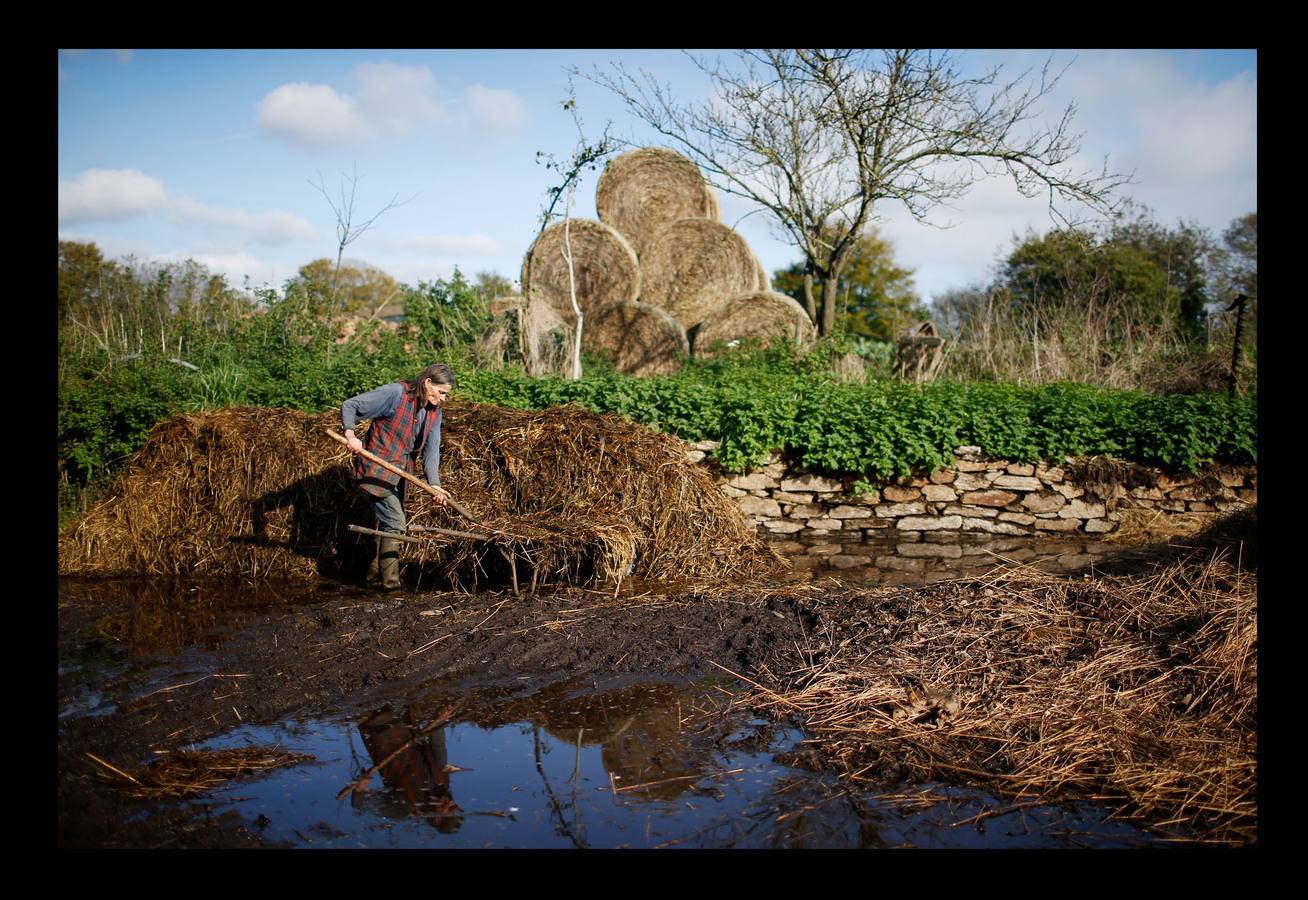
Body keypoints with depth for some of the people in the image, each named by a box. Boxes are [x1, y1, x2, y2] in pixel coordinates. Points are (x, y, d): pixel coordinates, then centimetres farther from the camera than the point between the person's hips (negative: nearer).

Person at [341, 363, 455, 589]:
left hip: (400, 473, 8)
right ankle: (391, 582, -4)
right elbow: (349, 406, -18)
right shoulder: (395, 393, -19)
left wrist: (434, 483, -17)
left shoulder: (434, 412, 3)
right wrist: (350, 435, -34)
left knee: (387, 521, 18)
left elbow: (431, 450, -3)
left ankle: (375, 574, 33)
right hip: (377, 469, -8)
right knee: (395, 522, -11)